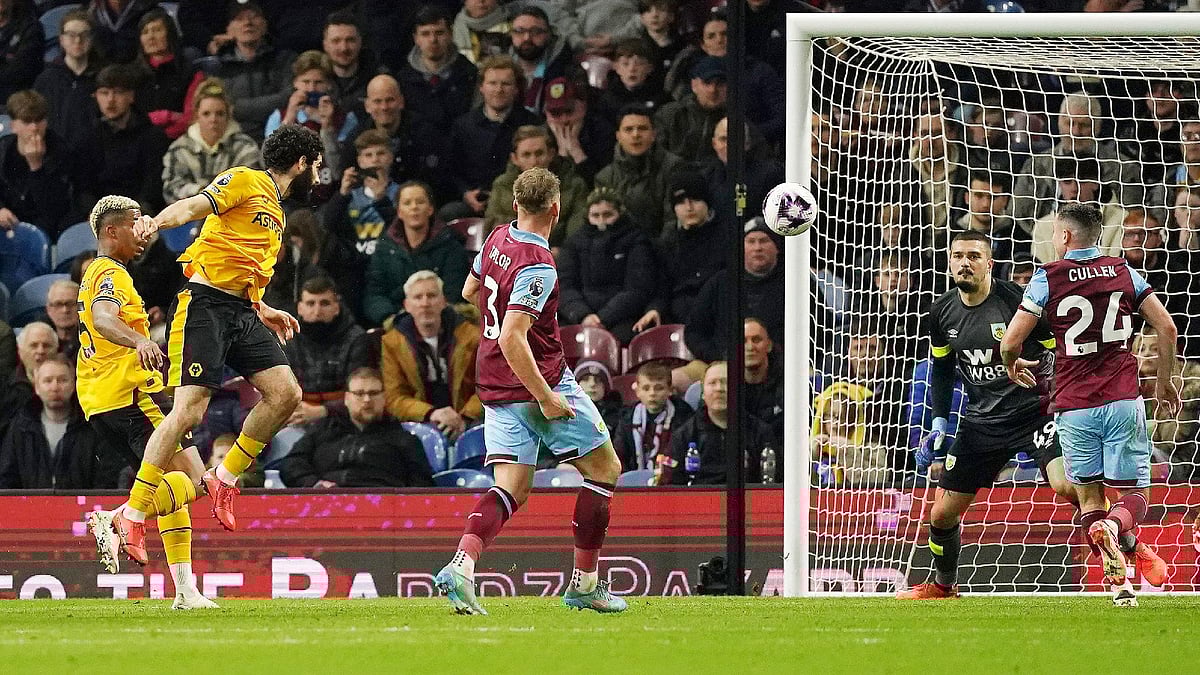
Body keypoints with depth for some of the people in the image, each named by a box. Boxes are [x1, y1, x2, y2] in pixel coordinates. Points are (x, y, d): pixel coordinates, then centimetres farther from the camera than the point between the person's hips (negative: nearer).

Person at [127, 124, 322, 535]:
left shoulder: (276, 214, 26)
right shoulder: (245, 181, 0)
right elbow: (193, 207, -15)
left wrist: (263, 311, 27)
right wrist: (157, 222, -33)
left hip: (242, 312, 9)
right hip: (204, 303, -9)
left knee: (286, 394, -5)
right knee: (190, 410, -16)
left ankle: (224, 479, 10)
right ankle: (131, 514, -11)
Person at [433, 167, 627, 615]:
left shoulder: (497, 240, 4)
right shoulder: (537, 266, -22)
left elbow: (470, 292, 24)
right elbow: (511, 339, -28)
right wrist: (545, 397, -24)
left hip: (497, 387, 8)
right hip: (541, 381, -8)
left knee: (512, 487, 4)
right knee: (604, 468, 8)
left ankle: (461, 566, -21)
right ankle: (584, 585, 8)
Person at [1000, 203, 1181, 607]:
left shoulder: (1048, 279, 0)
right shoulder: (1123, 272, 7)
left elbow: (1010, 343, -3)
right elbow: (1167, 327, 3)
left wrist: (1013, 366, 21)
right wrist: (1164, 382, 16)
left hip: (1074, 408, -1)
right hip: (1123, 403, 1)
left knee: (1089, 495, 11)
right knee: (1136, 495, 5)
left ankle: (1118, 583, -5)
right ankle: (1112, 527, -31)